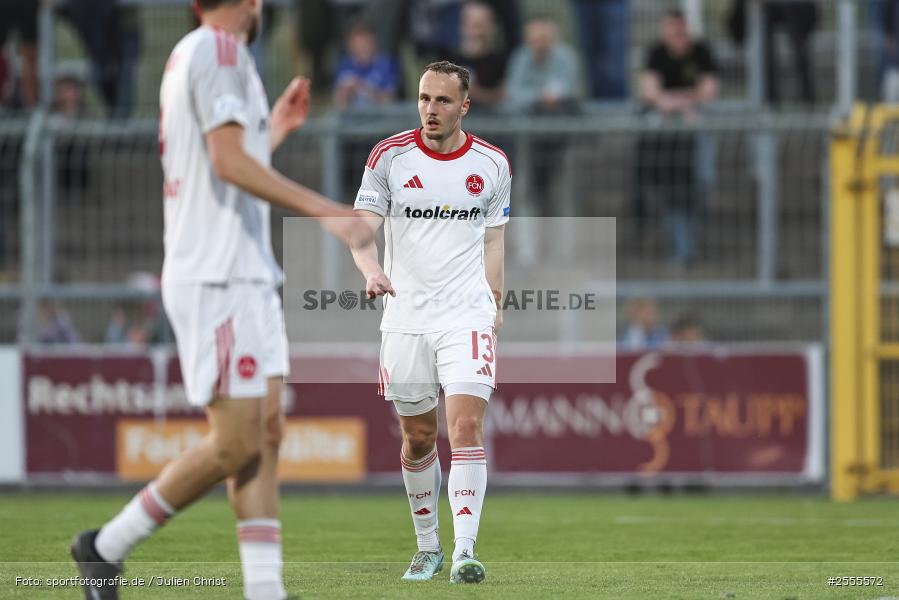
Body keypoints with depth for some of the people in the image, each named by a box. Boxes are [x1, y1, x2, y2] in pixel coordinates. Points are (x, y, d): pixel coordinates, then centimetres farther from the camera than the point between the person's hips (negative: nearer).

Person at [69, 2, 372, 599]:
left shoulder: (185, 57, 18)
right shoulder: (220, 50, -10)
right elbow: (229, 162, -23)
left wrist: (274, 130, 32)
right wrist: (323, 210, -25)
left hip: (248, 277, 10)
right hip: (217, 281, -10)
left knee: (266, 434, 5)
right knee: (235, 444, -10)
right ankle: (107, 546, 0)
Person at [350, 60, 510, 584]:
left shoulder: (492, 165, 5)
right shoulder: (389, 157, 0)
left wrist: (494, 304, 11)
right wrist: (371, 270, -23)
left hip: (468, 316, -1)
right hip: (405, 318, 1)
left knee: (466, 427, -15)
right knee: (418, 437, 8)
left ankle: (465, 551, -19)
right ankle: (428, 547, 25)